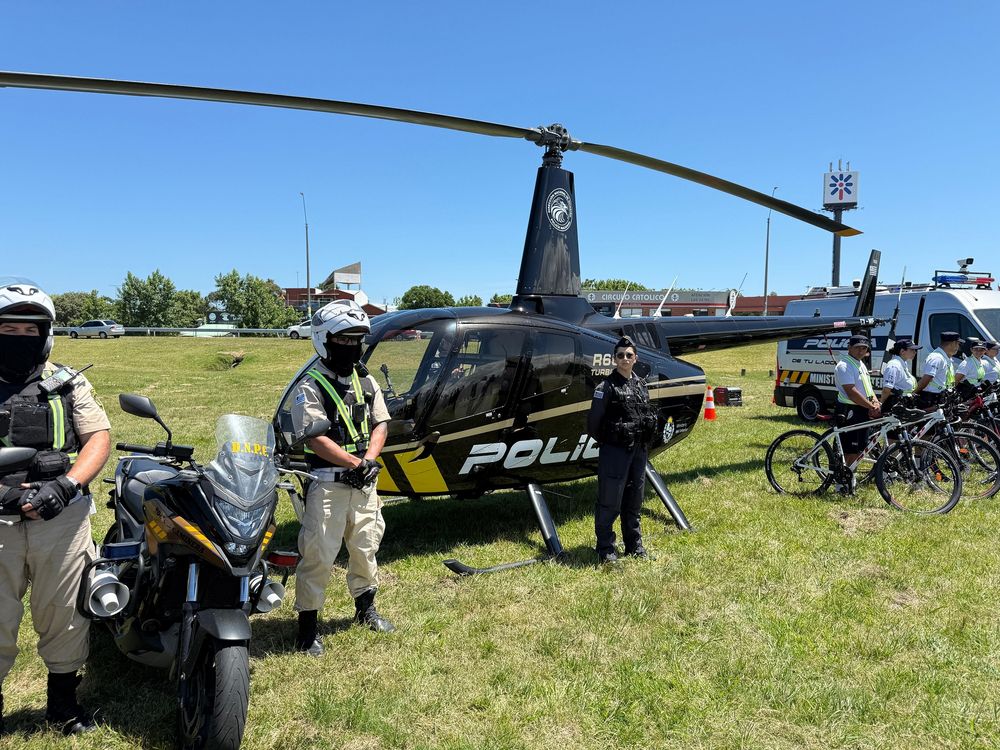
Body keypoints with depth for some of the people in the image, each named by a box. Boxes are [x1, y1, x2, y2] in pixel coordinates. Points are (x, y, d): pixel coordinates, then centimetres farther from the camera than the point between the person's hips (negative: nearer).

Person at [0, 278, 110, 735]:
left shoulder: (68, 382, 6)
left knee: (63, 616, 12)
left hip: (61, 519, 1)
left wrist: (67, 485, -15)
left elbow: (99, 436, 2)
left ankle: (63, 702, 31)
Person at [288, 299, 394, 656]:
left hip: (364, 482, 6)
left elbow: (380, 424, 7)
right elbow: (316, 440, -17)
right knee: (319, 556, -2)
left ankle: (366, 608, 38)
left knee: (365, 548, 18)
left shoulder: (366, 381, 10)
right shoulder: (309, 386, -10)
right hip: (327, 484, -6)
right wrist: (356, 463, -18)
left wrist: (369, 459, -10)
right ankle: (307, 628, 12)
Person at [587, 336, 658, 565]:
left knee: (634, 499, 15)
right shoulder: (607, 386, -11)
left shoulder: (640, 384, 10)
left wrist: (643, 442, 12)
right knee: (609, 501, -2)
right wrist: (605, 441, -1)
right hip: (615, 451, -6)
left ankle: (634, 545, 27)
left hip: (638, 450, 7)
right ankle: (605, 548, 8)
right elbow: (594, 420, -11)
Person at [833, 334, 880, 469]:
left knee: (860, 449, 15)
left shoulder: (862, 365, 17)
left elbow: (868, 387, 19)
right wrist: (871, 407, -19)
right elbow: (851, 392, -22)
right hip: (850, 412, -10)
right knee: (852, 451, -7)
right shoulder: (844, 366, -14)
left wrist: (876, 402, -1)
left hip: (863, 412, 10)